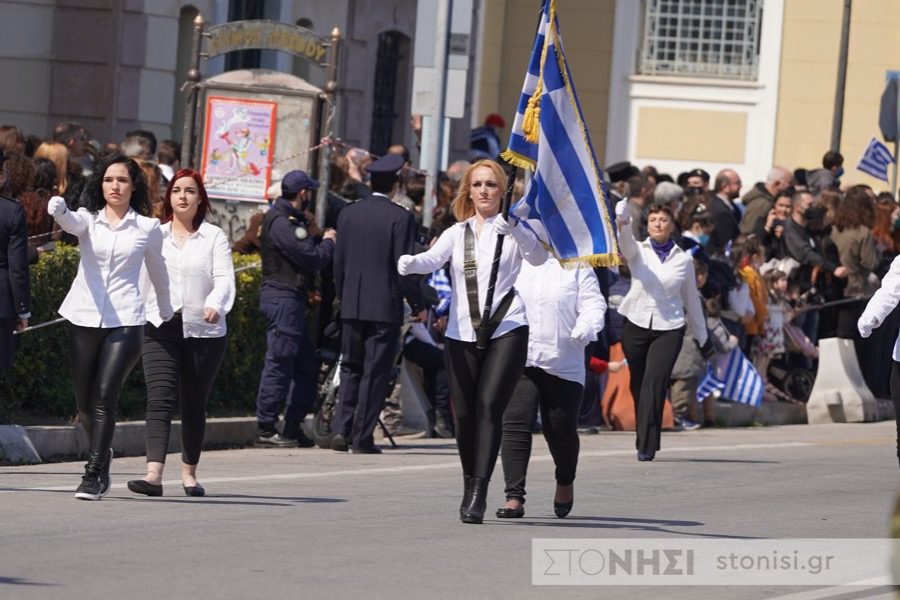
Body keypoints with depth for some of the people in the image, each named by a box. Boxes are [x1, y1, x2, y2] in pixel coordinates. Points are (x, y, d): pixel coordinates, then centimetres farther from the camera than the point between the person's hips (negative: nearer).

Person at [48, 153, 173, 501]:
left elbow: (157, 272, 19)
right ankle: (102, 455, 36)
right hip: (84, 318, 2)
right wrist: (57, 210, -43)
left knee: (105, 396, -16)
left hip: (125, 321, -2)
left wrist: (166, 312, 33)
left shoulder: (148, 228, 4)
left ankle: (94, 475, -16)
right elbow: (70, 222, -19)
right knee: (85, 402, 9)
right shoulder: (88, 220, 5)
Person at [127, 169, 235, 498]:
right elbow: (141, 280, 13)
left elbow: (224, 277, -6)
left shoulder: (214, 237, 4)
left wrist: (215, 305, -26)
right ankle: (154, 474, -25)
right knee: (160, 399, -14)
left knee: (194, 405, 8)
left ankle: (189, 473, 22)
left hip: (203, 331, 0)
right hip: (160, 329, 0)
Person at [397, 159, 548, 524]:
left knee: (489, 406, -15)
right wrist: (410, 263, -27)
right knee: (464, 413, 3)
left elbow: (538, 256, -13)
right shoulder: (457, 233, 14)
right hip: (461, 333, 3)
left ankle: (479, 493, -19)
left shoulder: (514, 228, 5)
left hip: (506, 330, -3)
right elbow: (434, 259, -3)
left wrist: (514, 230, -33)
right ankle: (469, 486, 20)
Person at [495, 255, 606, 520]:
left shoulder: (575, 265, 3)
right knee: (515, 424, -12)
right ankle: (514, 497, -12)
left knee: (561, 429, 8)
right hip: (518, 360, 1)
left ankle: (565, 483, 38)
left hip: (563, 364, -1)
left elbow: (593, 303, -3)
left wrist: (586, 328, -23)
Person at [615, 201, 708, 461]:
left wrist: (701, 337, 22)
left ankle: (646, 446, -17)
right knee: (639, 384, 7)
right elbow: (626, 241, -21)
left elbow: (692, 299, 15)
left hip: (669, 328, -1)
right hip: (636, 324, 1)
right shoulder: (638, 252, 3)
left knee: (654, 382, -16)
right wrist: (622, 223, -45)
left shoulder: (683, 259, 6)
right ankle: (646, 442, 24)